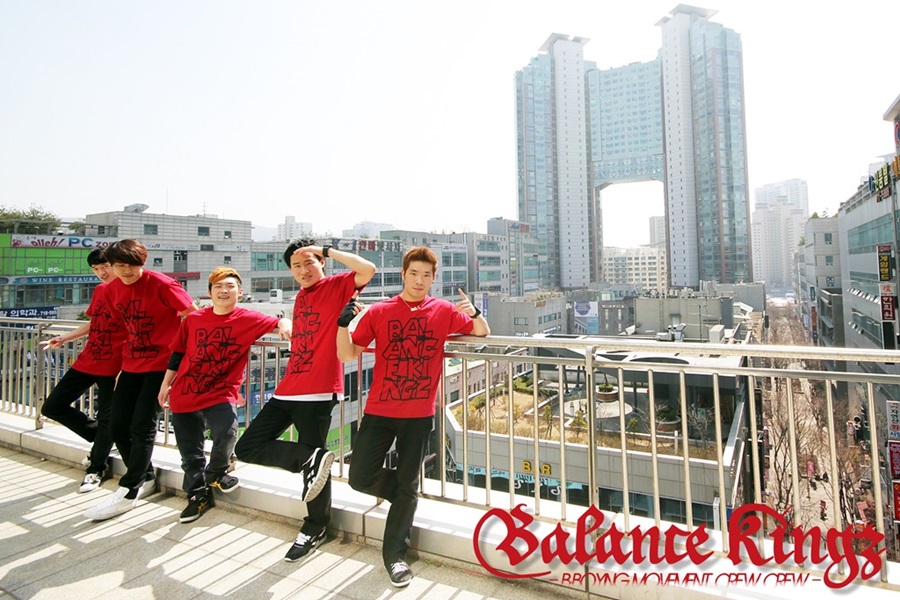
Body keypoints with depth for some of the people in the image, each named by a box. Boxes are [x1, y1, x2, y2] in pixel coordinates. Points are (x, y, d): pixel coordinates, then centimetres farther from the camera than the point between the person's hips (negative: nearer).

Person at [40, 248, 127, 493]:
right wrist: (63, 338, 15)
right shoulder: (99, 290, 12)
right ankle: (99, 438, 27)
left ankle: (96, 469, 22)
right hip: (86, 361, 8)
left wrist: (125, 369, -20)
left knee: (106, 419, 1)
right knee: (52, 407, 10)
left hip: (112, 366, -8)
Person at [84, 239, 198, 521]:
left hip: (161, 363, -7)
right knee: (117, 425, 8)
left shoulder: (161, 284, -15)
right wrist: (129, 351, 14)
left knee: (143, 426, -4)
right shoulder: (113, 289, 5)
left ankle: (129, 491, 9)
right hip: (132, 363, 7)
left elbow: (192, 314, -11)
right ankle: (145, 478, 26)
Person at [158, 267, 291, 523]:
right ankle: (199, 494, 35)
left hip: (220, 393, -3)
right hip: (184, 394, 3)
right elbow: (178, 353, 10)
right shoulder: (193, 319, 1)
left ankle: (216, 472, 11)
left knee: (226, 432, -24)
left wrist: (283, 324, -44)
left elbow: (274, 322, -20)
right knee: (190, 451, 11)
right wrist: (165, 384, 15)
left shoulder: (248, 319, -7)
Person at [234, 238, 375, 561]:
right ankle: (311, 458, 1)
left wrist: (327, 250, -16)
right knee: (247, 447, 6)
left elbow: (368, 270, -23)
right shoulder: (300, 296, 19)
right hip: (287, 390, 8)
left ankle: (315, 527, 24)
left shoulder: (337, 286, -3)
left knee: (311, 456, 2)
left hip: (318, 392, -8)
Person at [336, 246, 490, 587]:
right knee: (360, 478, 3)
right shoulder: (379, 312, 1)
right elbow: (347, 355, -1)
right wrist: (343, 322, -19)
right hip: (379, 411, 1)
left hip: (419, 415, -1)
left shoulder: (444, 311, 1)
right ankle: (407, 496, 33)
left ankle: (394, 554, 28)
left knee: (407, 486, 8)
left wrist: (475, 313, -16)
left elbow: (482, 334, 6)